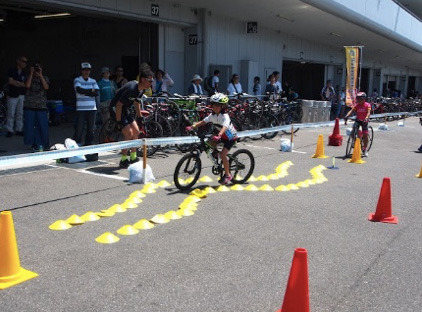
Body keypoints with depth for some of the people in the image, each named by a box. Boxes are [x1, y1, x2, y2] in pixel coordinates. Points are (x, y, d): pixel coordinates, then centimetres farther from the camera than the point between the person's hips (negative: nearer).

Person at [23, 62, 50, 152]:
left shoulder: (45, 78, 9)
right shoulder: (29, 77, 8)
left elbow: (46, 87, -10)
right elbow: (27, 85, -12)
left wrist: (41, 75, -11)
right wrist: (31, 73, -8)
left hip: (41, 106, 0)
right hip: (29, 106, 1)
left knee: (43, 126, -1)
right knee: (29, 126, 0)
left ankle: (45, 145, 13)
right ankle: (34, 145, 10)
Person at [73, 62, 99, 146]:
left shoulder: (93, 81, 13)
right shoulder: (77, 80, 4)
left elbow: (97, 92, -1)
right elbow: (79, 90, -14)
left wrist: (85, 92, -10)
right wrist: (91, 91, -5)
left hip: (92, 108, 3)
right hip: (81, 108, -3)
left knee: (91, 128, 6)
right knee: (79, 128, -6)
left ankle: (88, 144, 16)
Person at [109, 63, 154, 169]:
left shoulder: (142, 89, -2)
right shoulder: (131, 88, -30)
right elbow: (119, 105, -27)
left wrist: (139, 116, 17)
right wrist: (118, 122, -24)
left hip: (126, 109, 9)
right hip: (116, 109, -9)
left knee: (136, 132, 5)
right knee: (129, 134, -14)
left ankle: (133, 158, 16)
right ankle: (123, 160, -2)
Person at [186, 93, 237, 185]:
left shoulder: (225, 116, -29)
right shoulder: (212, 115, -7)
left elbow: (224, 127, -46)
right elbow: (203, 122, -12)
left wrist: (218, 135, -64)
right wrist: (192, 126, -26)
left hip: (231, 137, -8)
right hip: (222, 136, 8)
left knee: (222, 154, -18)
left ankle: (227, 175, -4)